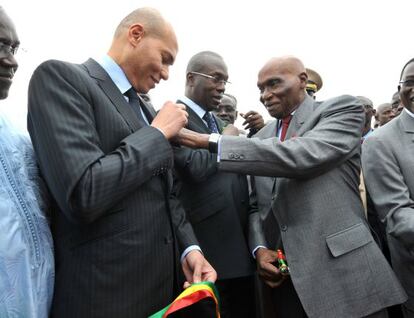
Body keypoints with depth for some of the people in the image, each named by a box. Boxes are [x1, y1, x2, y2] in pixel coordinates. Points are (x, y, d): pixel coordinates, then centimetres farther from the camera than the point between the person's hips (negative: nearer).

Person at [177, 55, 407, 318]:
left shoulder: (343, 109, -3)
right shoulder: (262, 139, 14)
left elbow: (301, 156, -21)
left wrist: (211, 142, -21)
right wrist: (260, 247, -4)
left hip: (343, 273, -5)